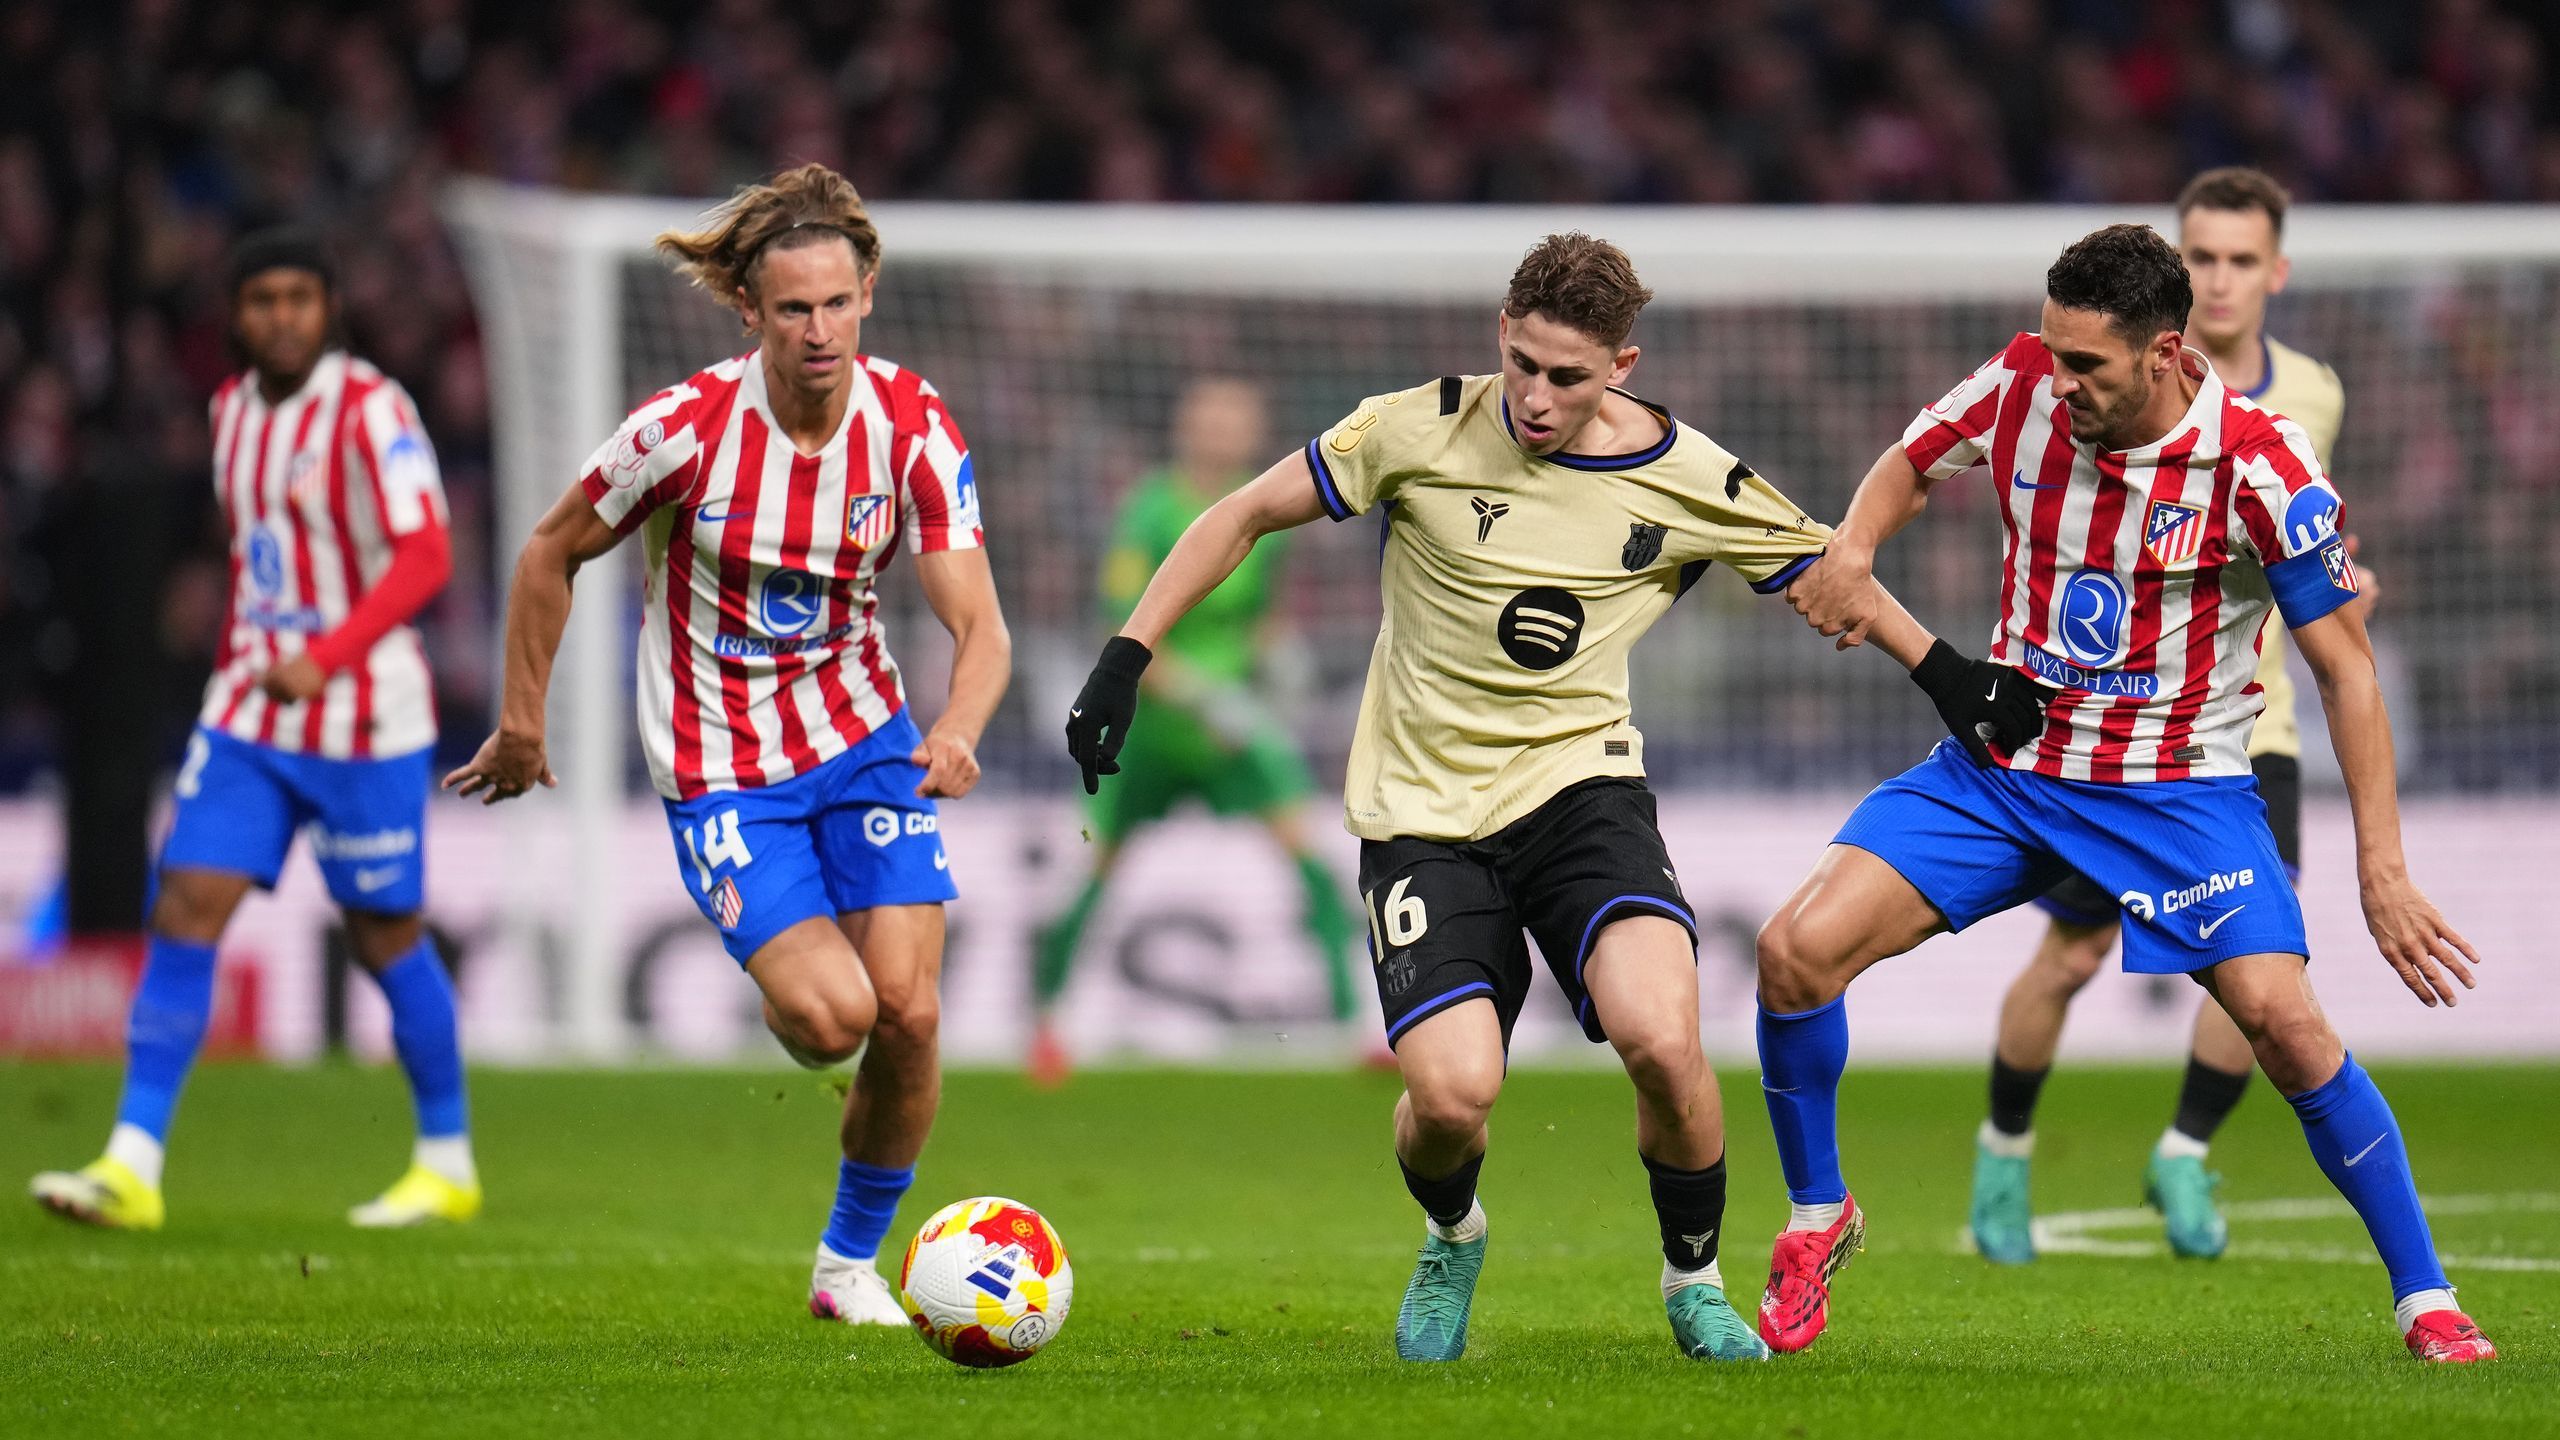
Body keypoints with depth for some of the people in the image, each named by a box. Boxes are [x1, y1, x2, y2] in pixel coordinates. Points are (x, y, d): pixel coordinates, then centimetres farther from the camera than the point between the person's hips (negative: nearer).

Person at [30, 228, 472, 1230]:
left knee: (386, 938, 5)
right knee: (185, 911, -7)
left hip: (363, 717, -6)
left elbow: (425, 556, -21)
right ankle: (132, 1167, -10)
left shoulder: (368, 410, -13)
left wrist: (323, 659, -30)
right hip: (249, 715, 6)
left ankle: (448, 1166, 22)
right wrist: (240, 666, 16)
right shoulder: (234, 410, 9)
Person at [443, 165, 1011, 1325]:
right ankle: (784, 1009, 21)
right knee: (833, 1012, -20)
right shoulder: (688, 428, -19)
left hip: (864, 739, 3)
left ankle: (851, 1262, 13)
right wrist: (522, 723, 2)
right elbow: (552, 554, -3)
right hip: (721, 773, -3)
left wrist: (959, 731, -35)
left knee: (908, 1013, -10)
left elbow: (979, 627, -15)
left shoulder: (911, 427, -12)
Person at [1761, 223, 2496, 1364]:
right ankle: (1817, 1218, 11)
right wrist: (1851, 549, -9)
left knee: (2282, 1021, -21)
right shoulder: (2022, 389, -8)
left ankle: (2425, 1300, -4)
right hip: (2001, 766, 3)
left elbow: (2344, 664, -12)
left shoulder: (2258, 459, -18)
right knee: (1796, 949, -14)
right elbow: (1910, 463, 14)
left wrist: (2382, 869, -15)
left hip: (2179, 786, -3)